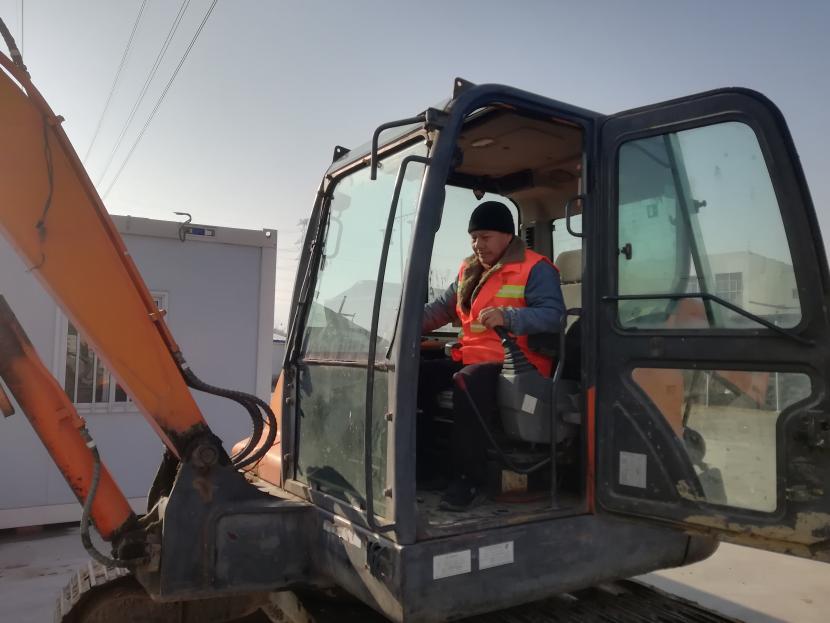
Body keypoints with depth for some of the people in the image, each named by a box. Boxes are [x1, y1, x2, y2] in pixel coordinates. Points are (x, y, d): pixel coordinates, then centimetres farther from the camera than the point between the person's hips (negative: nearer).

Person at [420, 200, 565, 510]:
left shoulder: (535, 268, -5)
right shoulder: (469, 271, 20)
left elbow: (552, 315, -18)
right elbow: (442, 307, 19)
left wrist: (508, 317, -32)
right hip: (471, 360, 8)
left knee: (470, 382, -36)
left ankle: (468, 477, -25)